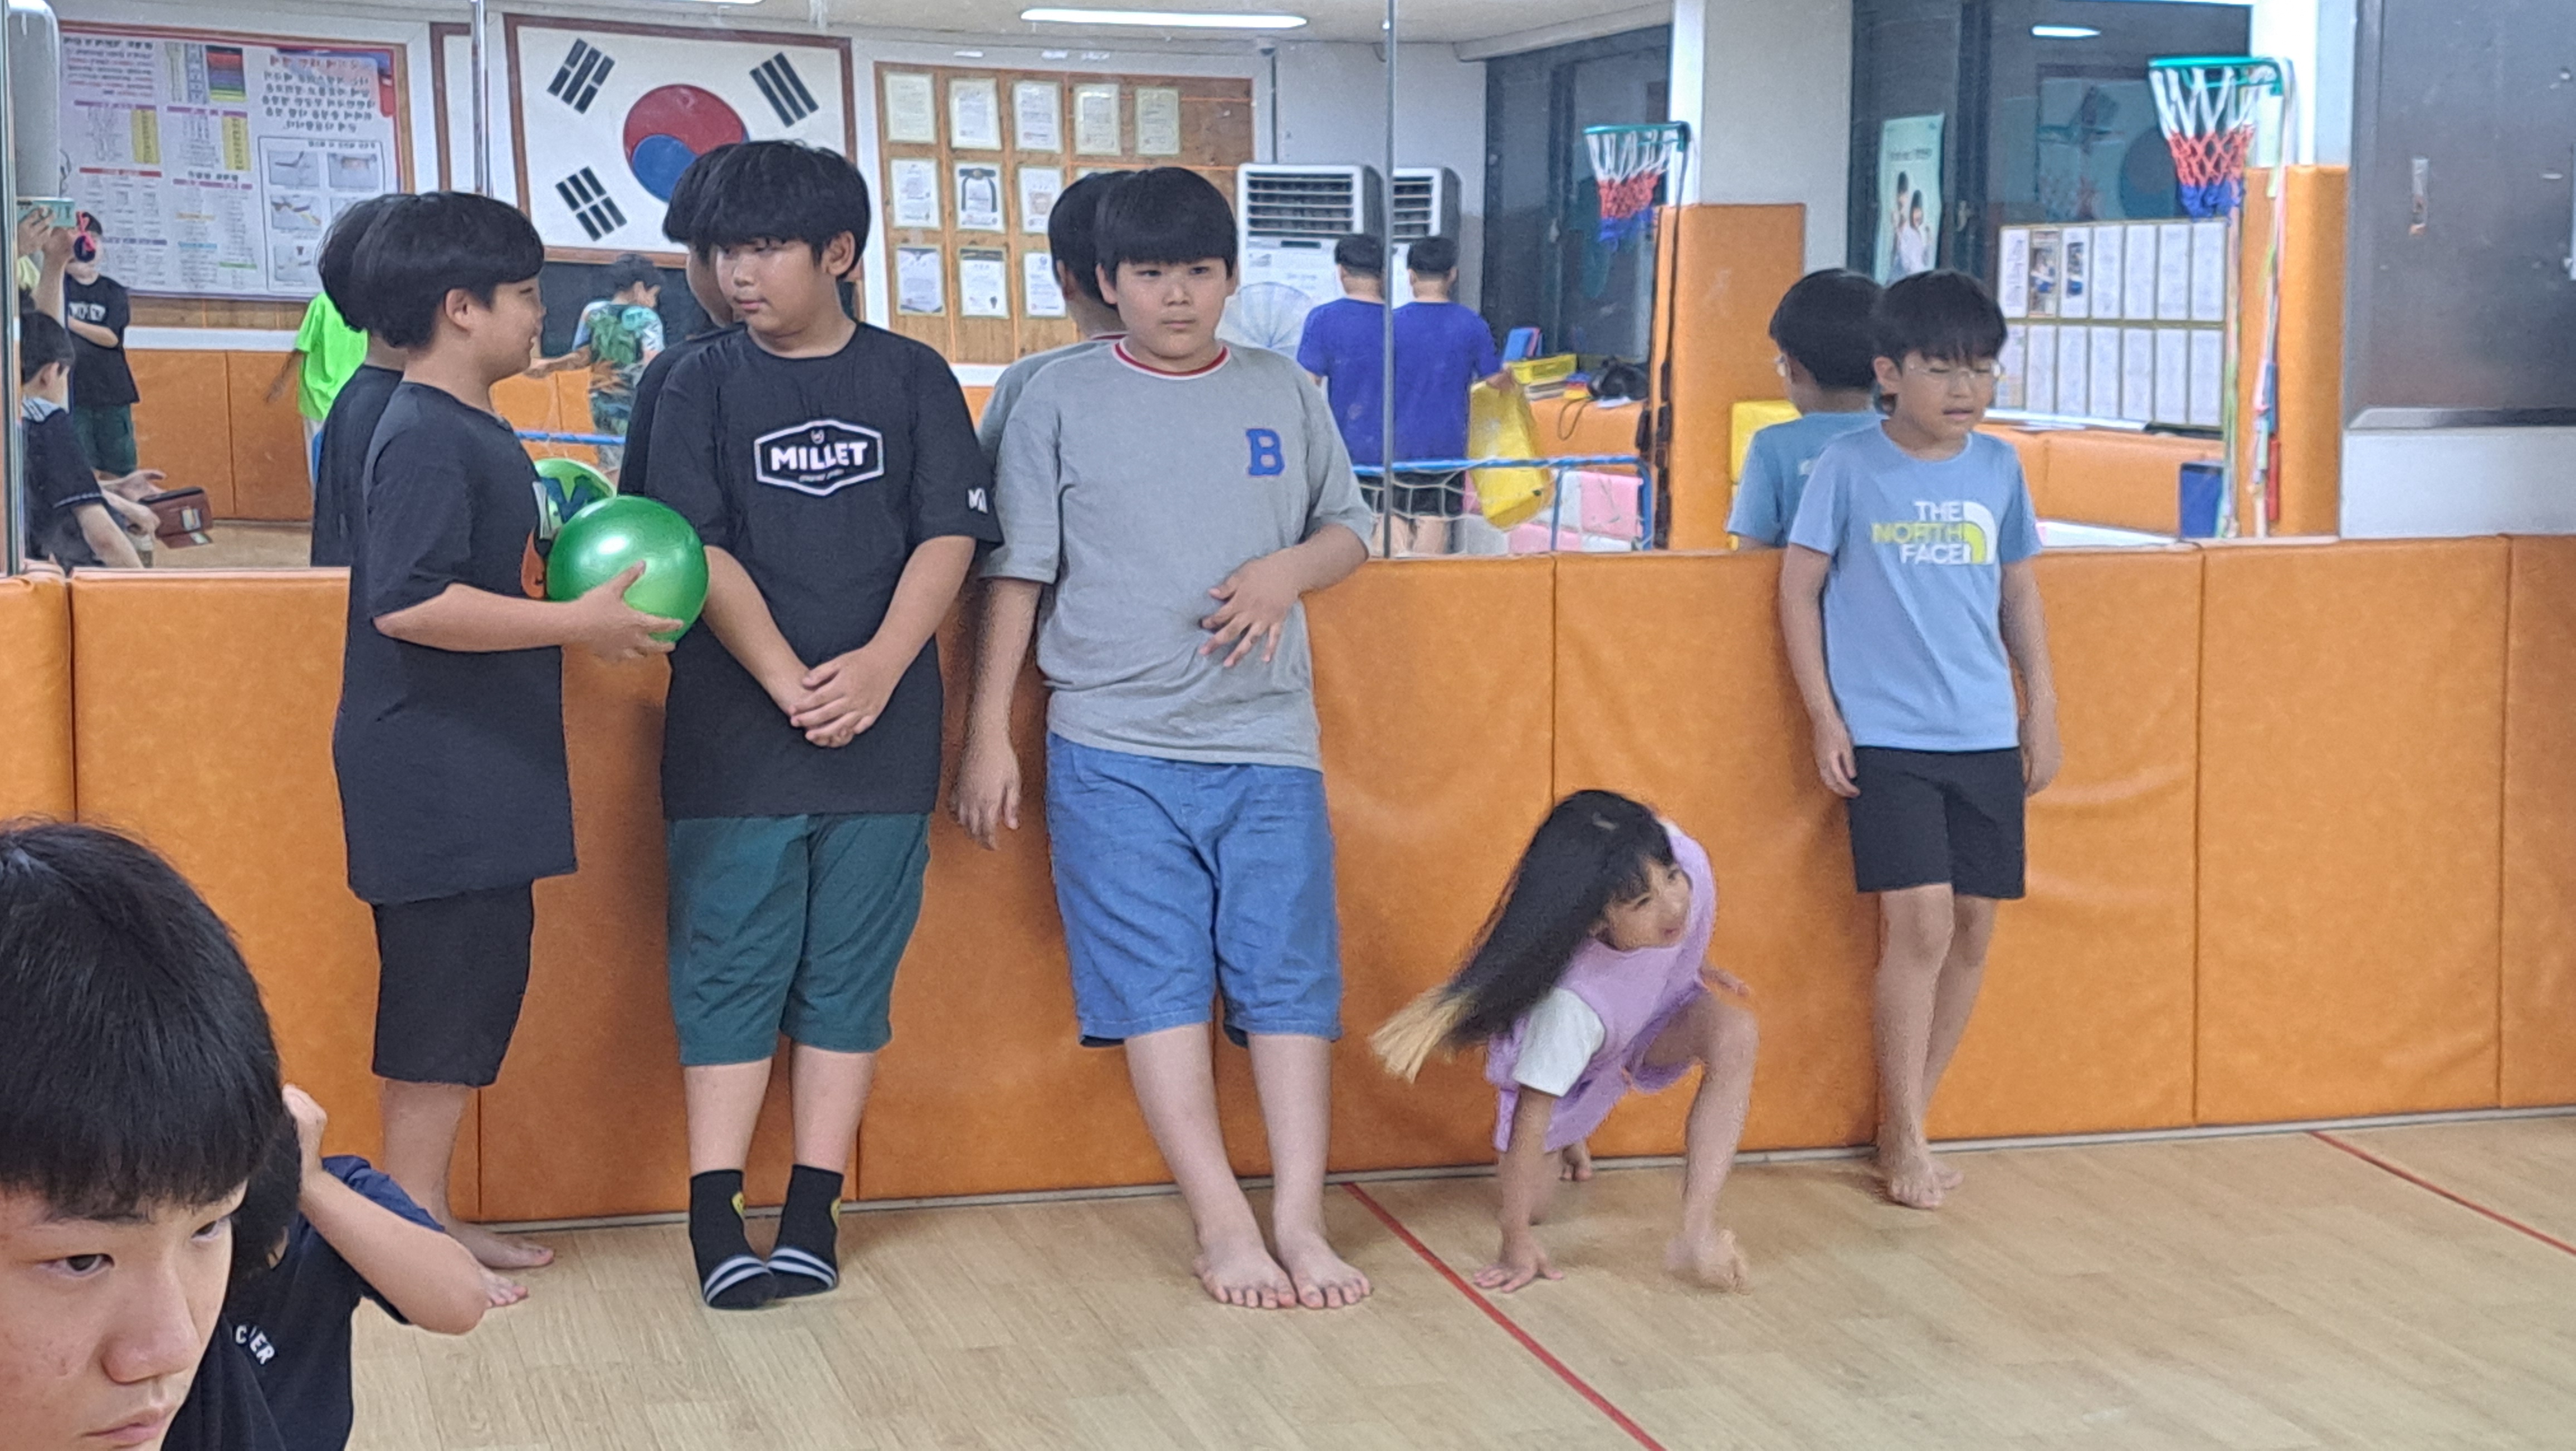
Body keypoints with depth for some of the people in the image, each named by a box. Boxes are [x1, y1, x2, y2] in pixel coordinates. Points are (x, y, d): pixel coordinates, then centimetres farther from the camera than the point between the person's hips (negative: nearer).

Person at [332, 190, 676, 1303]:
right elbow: (409, 603, -27)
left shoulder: (466, 429, 15)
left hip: (477, 777, 10)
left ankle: (426, 1217, 23)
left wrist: (583, 610, 15)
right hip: (434, 779, -10)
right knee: (445, 994, -4)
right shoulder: (427, 441, -17)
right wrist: (579, 622, -23)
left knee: (480, 981, 14)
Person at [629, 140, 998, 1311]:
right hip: (733, 739, -1)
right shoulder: (705, 385, 4)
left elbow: (950, 535, -1)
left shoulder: (911, 379, 6)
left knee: (849, 974, 5)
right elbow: (701, 551, -4)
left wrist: (877, 667, -15)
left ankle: (813, 1212, 12)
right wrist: (790, 682, -16)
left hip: (881, 733, 1)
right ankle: (715, 1217, 3)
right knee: (729, 970, 0)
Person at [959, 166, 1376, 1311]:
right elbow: (1018, 572, 5)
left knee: (1289, 975, -2)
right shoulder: (1058, 402, 4)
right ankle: (1223, 1223, -2)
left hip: (1266, 741, 2)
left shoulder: (1284, 393, 10)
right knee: (1156, 980, -6)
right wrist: (988, 735, 2)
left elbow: (1349, 529, 17)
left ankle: (1300, 1220, 2)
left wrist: (1291, 570, -7)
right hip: (1113, 746, -2)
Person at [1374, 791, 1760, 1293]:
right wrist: (1516, 1241, -28)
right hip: (1577, 1063, -3)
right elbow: (1530, 1120, -34)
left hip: (1660, 1012, 3)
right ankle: (1564, 1139, 36)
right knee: (1528, 1204, 0)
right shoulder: (1571, 1001, -46)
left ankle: (1697, 1235, -23)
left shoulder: (1685, 861, -36)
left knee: (1734, 1035, -29)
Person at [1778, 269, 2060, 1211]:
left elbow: (2018, 588, 17)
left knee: (1973, 927, 5)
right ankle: (1902, 1137, 1)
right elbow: (1798, 586, 0)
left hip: (1986, 737, 5)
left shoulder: (1998, 468, 7)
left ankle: (1907, 1122, 19)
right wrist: (1824, 717, -4)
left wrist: (2042, 705, 14)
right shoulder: (1849, 467, -4)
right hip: (1887, 737, -4)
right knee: (1920, 918, -12)